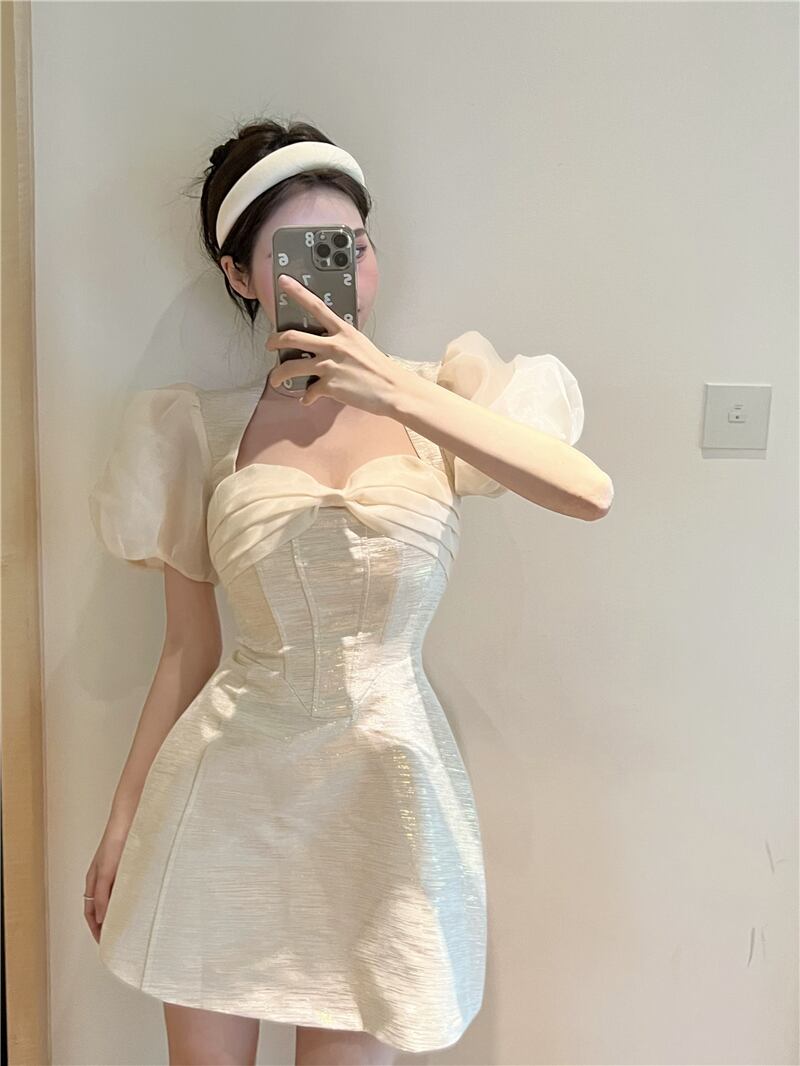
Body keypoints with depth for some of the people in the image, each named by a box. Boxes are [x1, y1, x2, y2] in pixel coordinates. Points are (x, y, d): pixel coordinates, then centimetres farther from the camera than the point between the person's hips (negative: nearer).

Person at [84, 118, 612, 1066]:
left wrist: (397, 390, -28)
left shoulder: (438, 397, -2)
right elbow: (188, 651, 4)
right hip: (228, 784, 1)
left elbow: (589, 492, -22)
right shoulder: (204, 430, 0)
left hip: (383, 786, -1)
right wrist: (122, 823, 7)